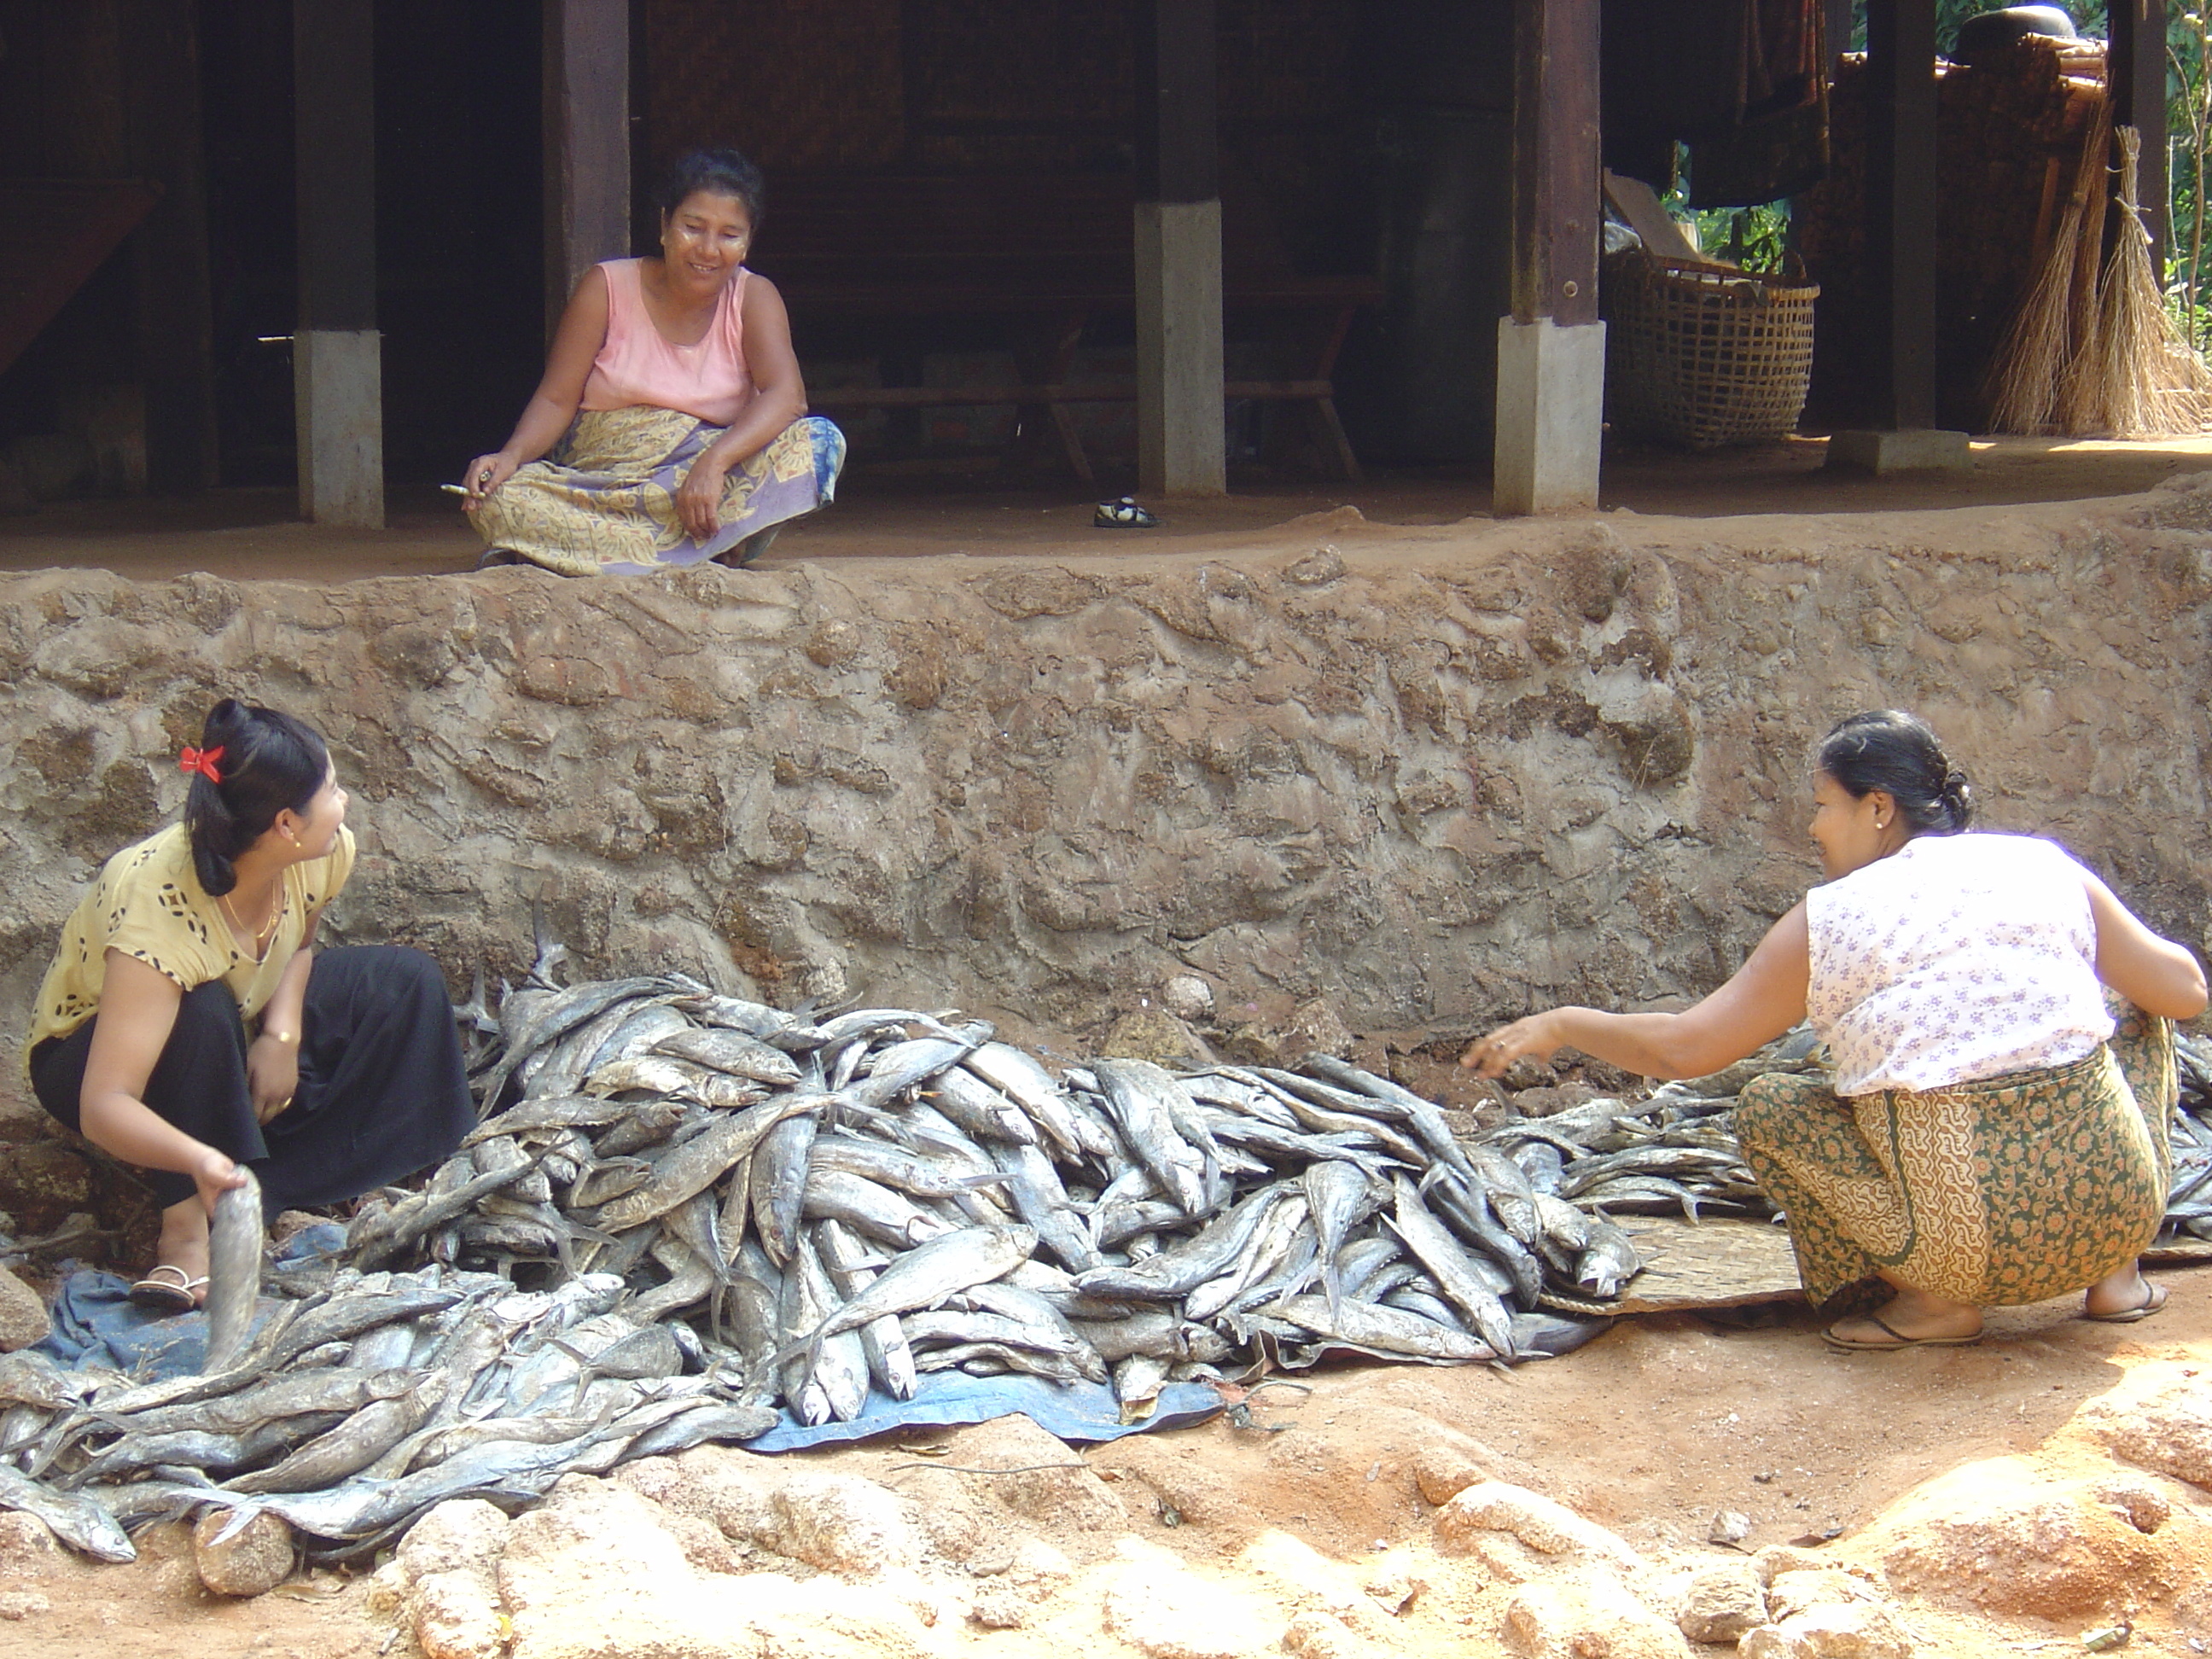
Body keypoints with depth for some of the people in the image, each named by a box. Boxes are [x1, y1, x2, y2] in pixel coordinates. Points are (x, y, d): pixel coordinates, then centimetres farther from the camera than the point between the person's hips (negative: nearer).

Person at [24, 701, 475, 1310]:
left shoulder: (323, 857, -22)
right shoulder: (159, 915, -41)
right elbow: (103, 1107, -46)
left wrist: (283, 1034, -19)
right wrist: (201, 1161, -65)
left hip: (238, 1034, 7)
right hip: (90, 1056, -7)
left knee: (406, 980, -9)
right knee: (203, 1012, -39)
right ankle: (189, 1230, -30)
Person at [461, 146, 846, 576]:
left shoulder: (753, 299, 4)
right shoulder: (607, 289, 4)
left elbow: (786, 396, -13)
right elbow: (556, 400, 2)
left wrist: (715, 461, -31)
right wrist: (511, 456, -20)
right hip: (595, 481, 0)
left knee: (819, 441, -27)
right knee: (495, 499, -31)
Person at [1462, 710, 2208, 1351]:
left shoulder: (1830, 921, 1)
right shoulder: (2047, 868, 6)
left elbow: (1684, 1047, 6)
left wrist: (1560, 1025, 22)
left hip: (1967, 1239, -3)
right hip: (2118, 1211, 3)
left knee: (1766, 1110, 18)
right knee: (2142, 1028, 32)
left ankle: (1933, 1299, 5)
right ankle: (2116, 1277, 22)